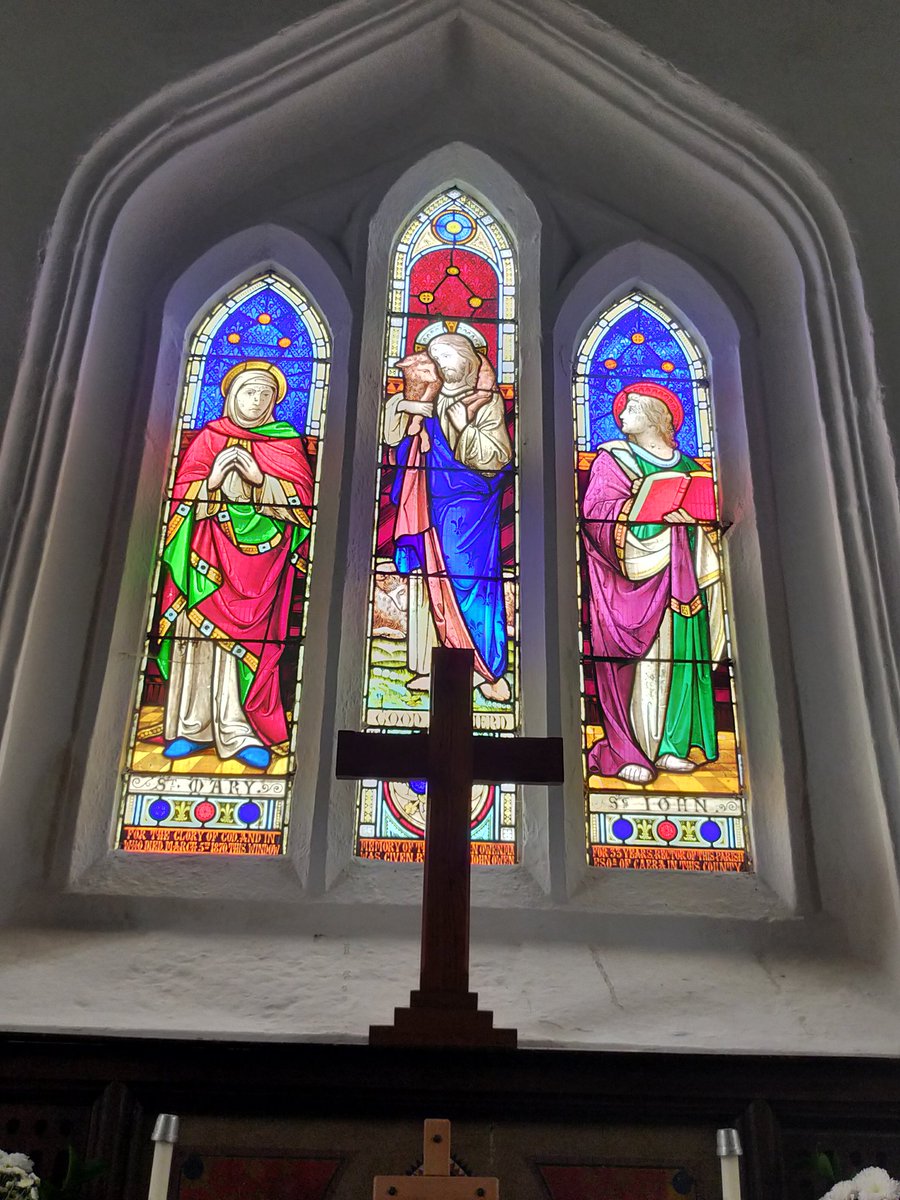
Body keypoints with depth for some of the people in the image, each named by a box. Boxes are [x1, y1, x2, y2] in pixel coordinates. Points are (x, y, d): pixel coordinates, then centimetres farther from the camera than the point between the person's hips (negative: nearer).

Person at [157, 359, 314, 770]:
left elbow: (300, 496, -2)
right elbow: (184, 490, 5)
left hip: (258, 555, -1)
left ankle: (239, 732, -7)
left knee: (245, 638, -8)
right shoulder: (209, 437, 13)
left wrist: (260, 479, -16)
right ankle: (193, 728, 1)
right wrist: (212, 481, -15)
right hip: (209, 551, 1)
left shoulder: (286, 442, 11)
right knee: (197, 633, -4)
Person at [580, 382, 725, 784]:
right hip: (636, 571, -4)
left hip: (680, 578, 4)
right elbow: (595, 509, -8)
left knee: (677, 655, 1)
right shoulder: (612, 460, 7)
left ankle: (667, 746, 6)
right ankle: (626, 752, -8)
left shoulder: (686, 465, 20)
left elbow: (706, 512, 17)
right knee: (638, 657, -10)